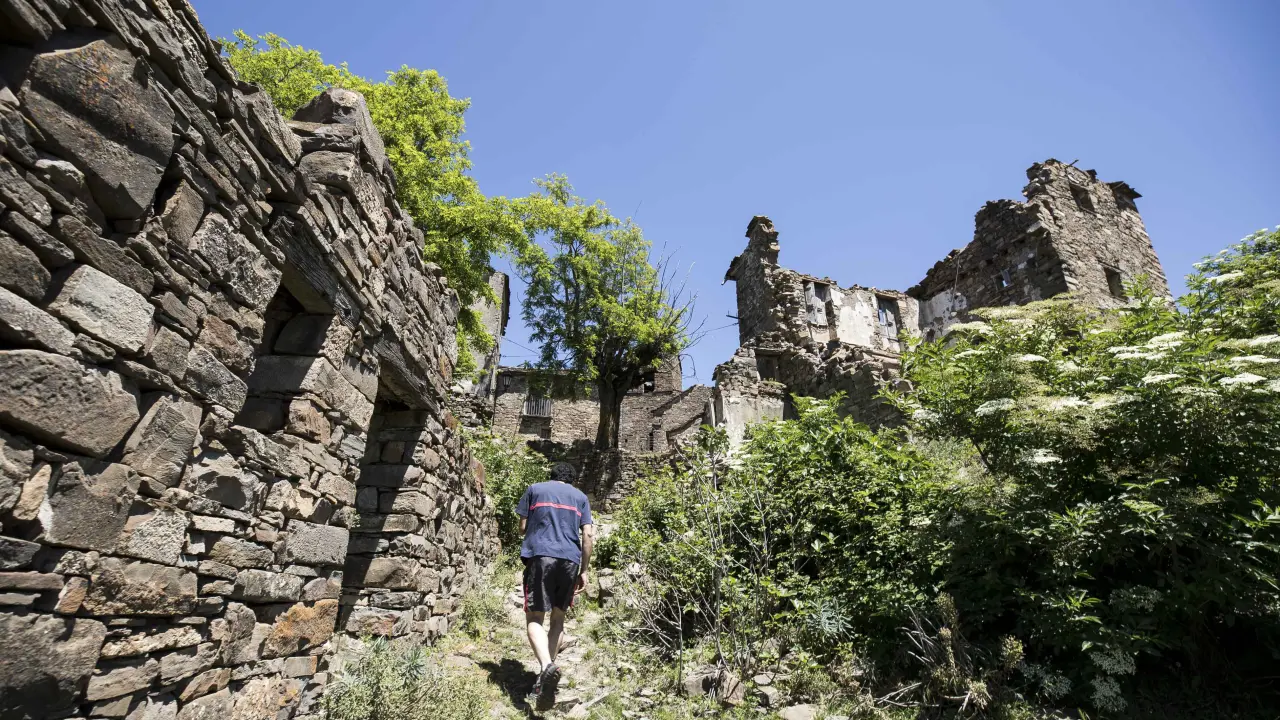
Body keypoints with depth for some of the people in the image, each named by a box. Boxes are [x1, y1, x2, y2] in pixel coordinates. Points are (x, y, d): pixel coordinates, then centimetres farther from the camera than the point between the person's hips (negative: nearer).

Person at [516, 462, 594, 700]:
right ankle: (547, 673, 17)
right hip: (570, 560, 2)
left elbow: (523, 527, 12)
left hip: (540, 556, -2)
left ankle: (546, 665, -23)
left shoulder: (534, 489, 14)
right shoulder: (580, 497, 16)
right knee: (558, 619, 17)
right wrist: (584, 571, 10)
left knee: (535, 618, 0)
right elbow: (587, 535, 6)